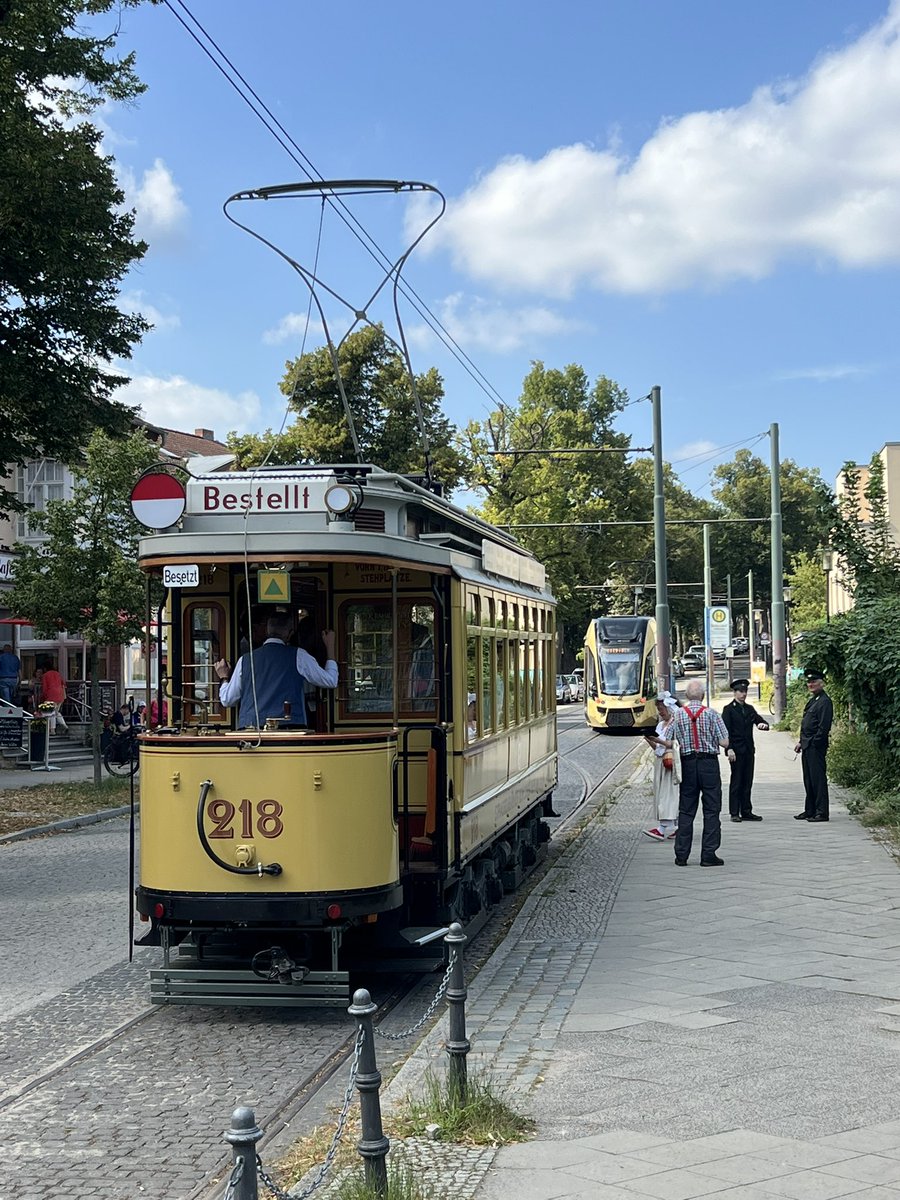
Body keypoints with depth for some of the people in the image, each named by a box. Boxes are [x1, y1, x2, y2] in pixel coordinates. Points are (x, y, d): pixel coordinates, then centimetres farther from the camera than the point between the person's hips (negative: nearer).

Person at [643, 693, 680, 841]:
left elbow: (676, 745, -14)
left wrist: (659, 740, -19)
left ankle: (663, 828, -20)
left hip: (672, 763, -8)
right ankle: (672, 828, 10)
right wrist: (650, 741, 1)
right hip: (660, 762, 8)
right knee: (660, 793, 5)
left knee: (668, 794, -12)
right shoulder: (660, 725, 17)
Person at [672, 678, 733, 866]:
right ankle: (708, 854, 1)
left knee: (686, 810, 8)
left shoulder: (678, 715, -1)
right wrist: (730, 750, 13)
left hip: (688, 763, 2)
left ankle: (681, 855, 8)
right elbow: (724, 741, -8)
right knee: (711, 810, 4)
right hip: (709, 762, -2)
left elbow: (677, 742, -3)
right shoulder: (711, 714, -7)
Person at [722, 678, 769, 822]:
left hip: (749, 751, 6)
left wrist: (764, 724, -9)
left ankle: (746, 812, 13)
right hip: (736, 751, -6)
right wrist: (729, 749, -16)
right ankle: (734, 813, 2)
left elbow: (760, 720, 17)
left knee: (747, 782, 8)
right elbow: (726, 730, -8)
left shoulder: (749, 709, 16)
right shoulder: (729, 709, -3)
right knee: (736, 782, -2)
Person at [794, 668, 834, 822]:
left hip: (816, 746, -10)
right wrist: (801, 742, 15)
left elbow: (824, 727, -18)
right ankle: (810, 811, 20)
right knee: (808, 779, 13)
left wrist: (814, 743, -17)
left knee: (818, 779, -6)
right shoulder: (812, 700, 18)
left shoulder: (825, 701, -12)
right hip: (807, 746, 10)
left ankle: (821, 812, -3)